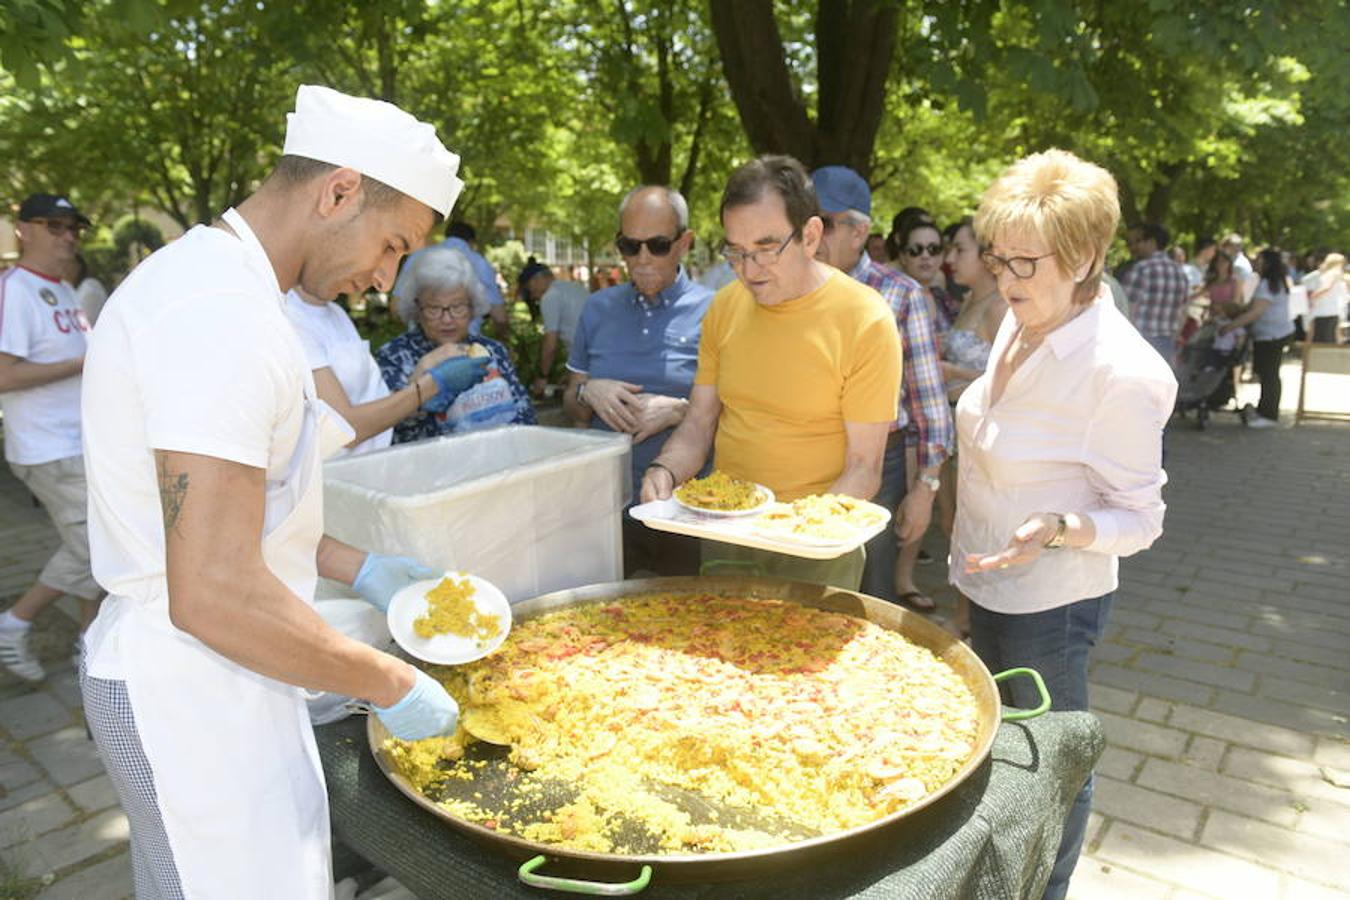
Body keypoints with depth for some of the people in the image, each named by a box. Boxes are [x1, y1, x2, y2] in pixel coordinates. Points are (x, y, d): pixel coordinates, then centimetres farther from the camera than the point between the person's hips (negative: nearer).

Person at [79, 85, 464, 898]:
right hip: (195, 693, -10)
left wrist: (361, 570, 12)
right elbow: (215, 596, -29)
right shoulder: (223, 313, -25)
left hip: (184, 675, 10)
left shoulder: (206, 277, 9)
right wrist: (392, 686, -17)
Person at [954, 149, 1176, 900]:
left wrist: (1059, 528, -37)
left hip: (1049, 603, -8)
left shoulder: (1122, 374, -25)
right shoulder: (1021, 323, -2)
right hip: (987, 583, 8)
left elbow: (1141, 520, -17)